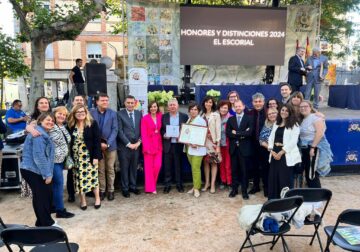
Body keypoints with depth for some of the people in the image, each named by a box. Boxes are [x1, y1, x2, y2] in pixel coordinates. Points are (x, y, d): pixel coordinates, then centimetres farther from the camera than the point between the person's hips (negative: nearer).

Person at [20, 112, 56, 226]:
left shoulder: (44, 133, 17)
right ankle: (47, 223, 10)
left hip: (35, 170, 10)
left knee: (41, 196, 16)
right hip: (33, 170, -10)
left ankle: (42, 222, 27)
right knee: (43, 196, -2)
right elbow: (39, 156, -24)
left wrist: (47, 173, 18)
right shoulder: (39, 134, -18)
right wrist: (47, 174, -21)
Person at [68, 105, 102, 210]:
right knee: (80, 178, 7)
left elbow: (97, 141, -8)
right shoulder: (71, 125, 3)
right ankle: (83, 200, 20)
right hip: (76, 157, 3)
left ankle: (97, 198, 21)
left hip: (90, 156, -3)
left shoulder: (92, 123, -6)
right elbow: (69, 142, 6)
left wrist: (96, 156, -13)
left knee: (93, 177, 4)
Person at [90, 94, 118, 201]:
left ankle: (110, 190, 18)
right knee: (100, 170, 8)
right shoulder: (91, 113, 0)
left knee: (110, 169, 8)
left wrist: (108, 143, -13)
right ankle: (101, 190, 19)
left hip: (110, 145, 0)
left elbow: (115, 130, -3)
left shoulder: (113, 113, 1)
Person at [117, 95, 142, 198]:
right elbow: (120, 131, -9)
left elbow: (142, 129, 8)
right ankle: (125, 188, 19)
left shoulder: (139, 113, 8)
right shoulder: (120, 114, -5)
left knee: (134, 167, 12)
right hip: (124, 146, -3)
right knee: (124, 168, 6)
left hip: (136, 145, 4)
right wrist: (128, 144, -12)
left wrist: (139, 141, -4)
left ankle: (133, 186, 26)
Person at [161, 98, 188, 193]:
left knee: (179, 165, 8)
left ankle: (179, 184, 21)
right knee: (167, 166, 6)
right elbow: (161, 130, 8)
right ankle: (167, 185, 17)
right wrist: (164, 135, -11)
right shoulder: (164, 117, 6)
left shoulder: (184, 116, 3)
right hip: (167, 145, 1)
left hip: (179, 144, -1)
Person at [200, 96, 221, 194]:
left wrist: (218, 143, -11)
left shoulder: (216, 115, -3)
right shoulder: (201, 114, 9)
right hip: (203, 141, 4)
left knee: (214, 162, 0)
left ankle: (212, 184, 6)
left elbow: (218, 130, -6)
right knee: (205, 161, 8)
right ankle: (207, 183, 17)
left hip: (212, 141, -3)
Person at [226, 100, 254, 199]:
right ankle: (234, 189, 19)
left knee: (244, 170, 4)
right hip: (233, 148, 3)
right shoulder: (230, 119, 10)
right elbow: (228, 133, -2)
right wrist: (241, 134, -13)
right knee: (234, 170, 8)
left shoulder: (249, 118, 1)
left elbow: (249, 132, -13)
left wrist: (236, 133, -10)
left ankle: (244, 190, 14)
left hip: (244, 148, -3)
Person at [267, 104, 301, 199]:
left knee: (285, 179, -3)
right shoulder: (276, 124, 17)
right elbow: (271, 138, 12)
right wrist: (272, 151, -4)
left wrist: (281, 152, -16)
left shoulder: (294, 125, -2)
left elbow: (293, 142, -12)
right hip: (275, 153, 5)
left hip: (286, 155, -5)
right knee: (273, 178, 5)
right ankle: (273, 200, 14)